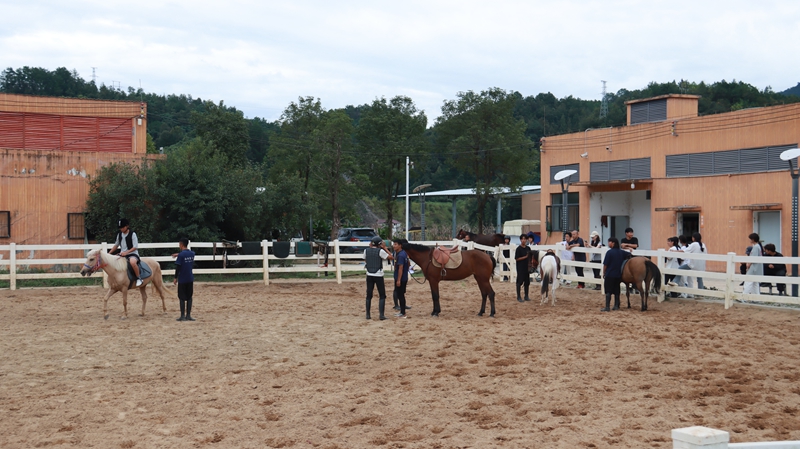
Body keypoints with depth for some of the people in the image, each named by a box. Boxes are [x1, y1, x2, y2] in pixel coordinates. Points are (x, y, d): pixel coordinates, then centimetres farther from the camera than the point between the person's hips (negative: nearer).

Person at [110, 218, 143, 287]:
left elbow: (135, 247, -13)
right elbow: (116, 245, 20)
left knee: (132, 262, -41)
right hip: (122, 255, 7)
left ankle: (139, 278, -24)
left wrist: (126, 252, -25)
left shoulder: (132, 234, -9)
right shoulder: (119, 235, 9)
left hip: (132, 254, -7)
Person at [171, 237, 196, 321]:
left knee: (182, 298, 2)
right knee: (189, 297, 9)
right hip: (190, 279, 5)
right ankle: (188, 315, 10)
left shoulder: (181, 255, -14)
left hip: (182, 279, -5)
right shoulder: (192, 253, 3)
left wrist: (175, 278, -4)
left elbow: (178, 267, -13)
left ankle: (183, 316, 4)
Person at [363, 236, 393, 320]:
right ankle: (381, 315, -2)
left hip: (369, 275, 4)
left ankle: (368, 315, 11)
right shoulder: (380, 251, -11)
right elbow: (391, 257, -4)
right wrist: (385, 248, 1)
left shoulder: (366, 251, 0)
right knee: (382, 296, 5)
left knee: (369, 296, 11)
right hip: (378, 276, -4)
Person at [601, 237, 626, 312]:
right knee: (616, 291, 14)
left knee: (608, 291, -2)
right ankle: (616, 306, 18)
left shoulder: (609, 252, -14)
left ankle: (607, 307, -3)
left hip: (610, 275, -6)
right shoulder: (621, 252, 4)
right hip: (619, 275, 6)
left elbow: (605, 264, -12)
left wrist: (604, 273, -1)